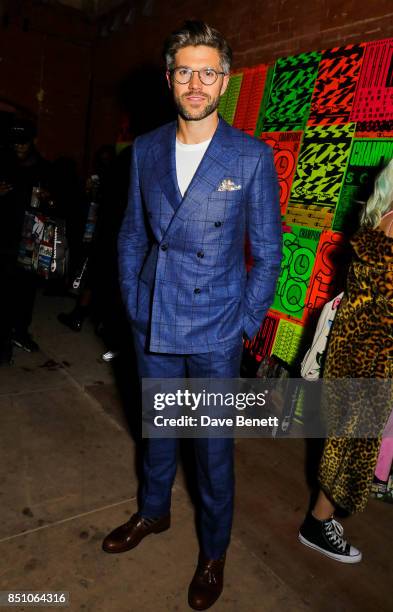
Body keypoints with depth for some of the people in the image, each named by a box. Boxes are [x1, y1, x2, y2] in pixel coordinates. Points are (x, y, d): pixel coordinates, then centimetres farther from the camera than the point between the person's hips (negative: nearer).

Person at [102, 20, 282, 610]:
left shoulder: (252, 157, -6)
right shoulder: (146, 149, 4)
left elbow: (267, 253, -3)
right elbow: (133, 234, 10)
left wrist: (245, 324, -5)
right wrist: (133, 303, 6)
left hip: (215, 332, -3)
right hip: (152, 324, 4)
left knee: (214, 445, 10)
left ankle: (214, 550, 35)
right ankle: (154, 511, 48)